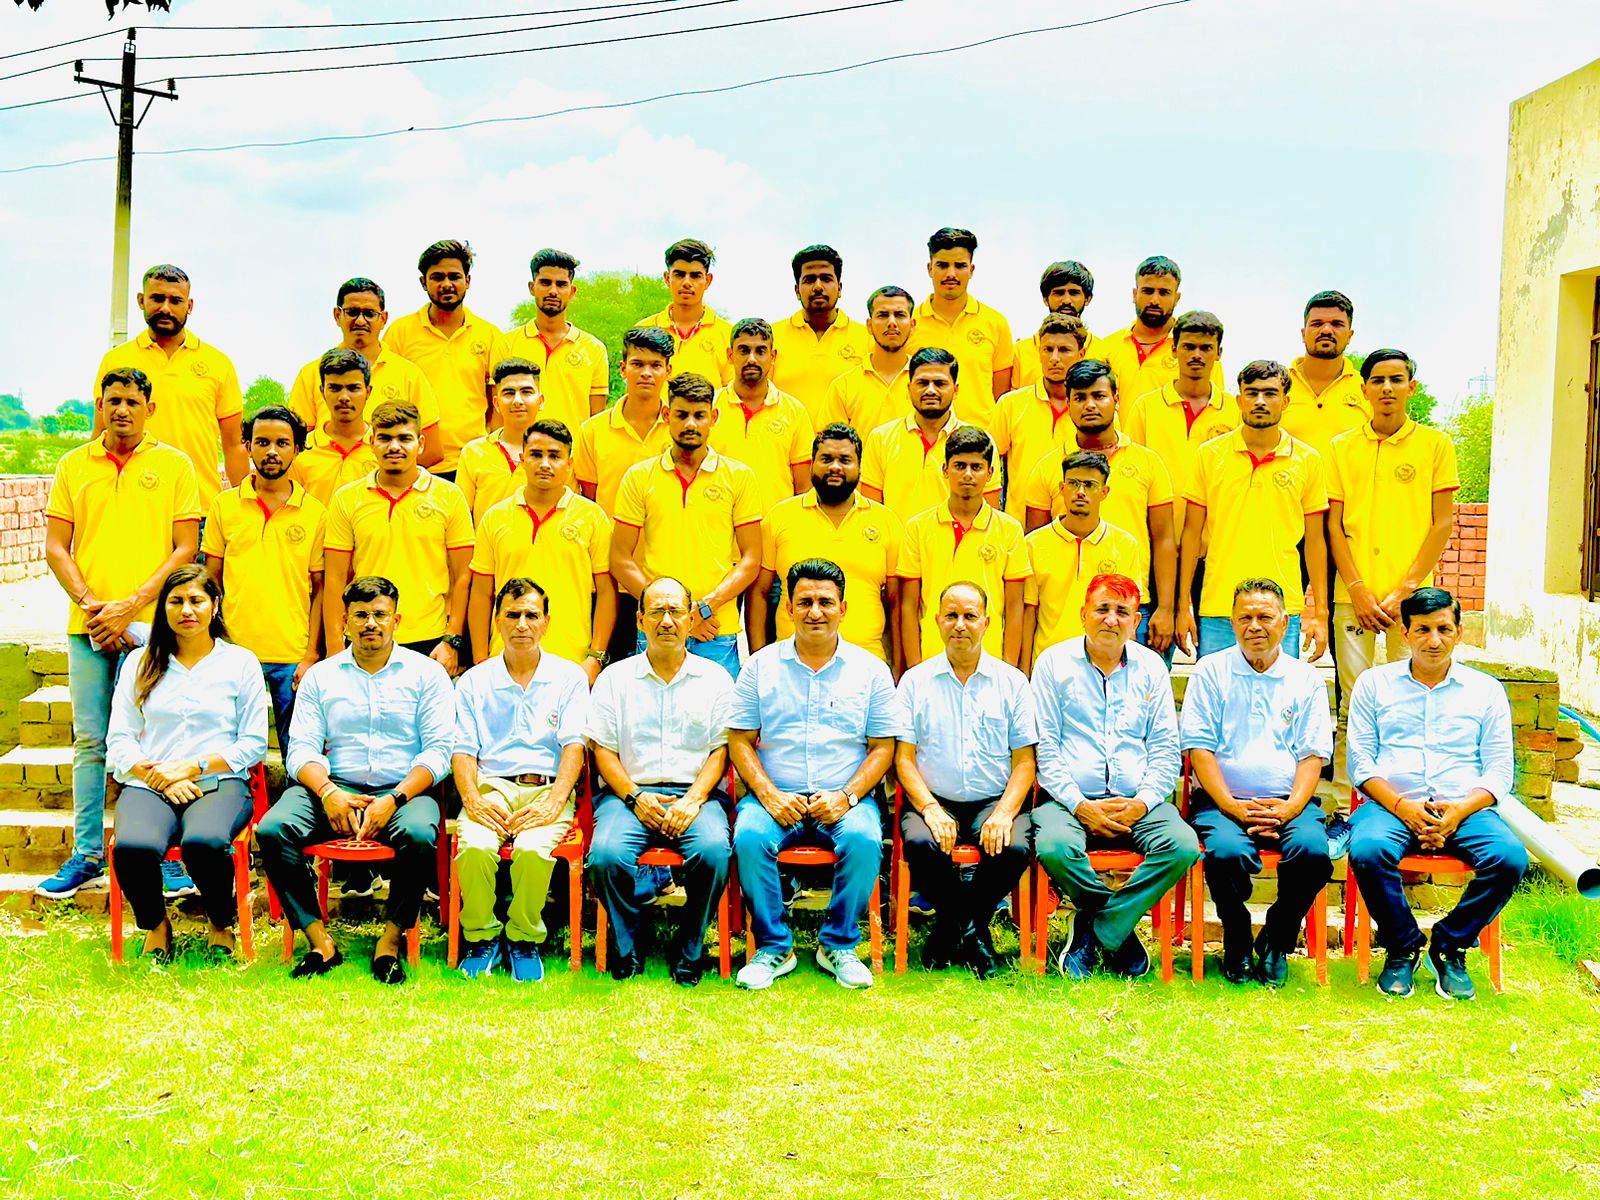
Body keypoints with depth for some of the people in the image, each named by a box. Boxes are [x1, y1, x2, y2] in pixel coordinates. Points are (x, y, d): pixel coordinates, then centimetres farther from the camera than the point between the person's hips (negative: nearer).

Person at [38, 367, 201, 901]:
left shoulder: (174, 465, 3)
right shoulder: (73, 466, 11)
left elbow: (186, 549, -2)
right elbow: (56, 547, 9)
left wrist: (131, 606, -10)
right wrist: (89, 602, -7)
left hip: (151, 623, -3)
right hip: (88, 627, 3)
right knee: (90, 741, 5)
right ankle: (87, 856, 11)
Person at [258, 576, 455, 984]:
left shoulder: (426, 673, 9)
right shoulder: (320, 676, 15)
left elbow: (439, 750, 0)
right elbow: (302, 748, 6)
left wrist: (394, 800, -15)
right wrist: (328, 792, -15)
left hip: (404, 789, -2)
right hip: (334, 788, 2)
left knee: (419, 834, -36)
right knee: (271, 829, -26)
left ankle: (391, 940, -19)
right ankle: (320, 942, -21)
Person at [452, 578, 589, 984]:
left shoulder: (568, 677, 12)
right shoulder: (474, 681, 17)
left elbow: (574, 745, 1)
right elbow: (462, 750, 8)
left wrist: (554, 802, -15)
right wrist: (472, 799, -12)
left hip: (547, 787, -1)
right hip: (490, 786, 1)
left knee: (533, 848, -34)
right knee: (475, 846, -32)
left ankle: (524, 938, -9)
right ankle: (481, 936, -7)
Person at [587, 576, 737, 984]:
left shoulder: (714, 678, 13)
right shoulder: (615, 677, 13)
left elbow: (721, 750, 6)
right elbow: (603, 749, 8)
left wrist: (693, 800, -10)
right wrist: (634, 797, -9)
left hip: (695, 793, 0)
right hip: (630, 792, 1)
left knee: (714, 850, -33)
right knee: (606, 853, -31)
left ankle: (689, 949, -10)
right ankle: (625, 946, -6)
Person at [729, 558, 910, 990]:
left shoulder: (869, 670, 8)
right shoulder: (761, 665, 8)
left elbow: (883, 747, 6)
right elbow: (740, 741, 6)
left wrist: (847, 797, -10)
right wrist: (769, 795, -10)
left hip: (844, 798, 0)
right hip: (777, 797, 0)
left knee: (864, 840, -32)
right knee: (749, 837, -31)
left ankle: (839, 945, -11)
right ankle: (773, 946, -13)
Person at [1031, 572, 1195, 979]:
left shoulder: (1151, 667, 14)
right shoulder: (1054, 662, 7)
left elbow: (1165, 749, 11)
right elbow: (1044, 747, 1)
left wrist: (1143, 803, -8)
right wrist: (1080, 805, -12)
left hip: (1137, 803, 2)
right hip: (1070, 799, -2)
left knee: (1183, 845, -27)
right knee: (1055, 847, -35)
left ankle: (1096, 931, -14)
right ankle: (1120, 931, -8)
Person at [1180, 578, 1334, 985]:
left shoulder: (1305, 679, 14)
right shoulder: (1211, 671, 9)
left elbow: (1313, 755, 7)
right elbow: (1199, 747, 2)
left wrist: (1289, 808, -11)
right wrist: (1231, 806, -11)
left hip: (1289, 802, 2)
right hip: (1223, 800, -1)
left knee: (1312, 849, -30)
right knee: (1227, 851, -34)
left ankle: (1277, 943, -3)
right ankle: (1237, 945, -4)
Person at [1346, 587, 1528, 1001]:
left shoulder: (1485, 690, 15)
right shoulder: (1374, 683, 13)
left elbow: (1499, 771, 9)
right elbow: (1360, 761, 6)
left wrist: (1459, 811, -11)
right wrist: (1402, 807, -12)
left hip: (1464, 807, 1)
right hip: (1392, 804, -1)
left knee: (1510, 857, -29)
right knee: (1368, 851, -35)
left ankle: (1450, 945, -5)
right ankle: (1403, 947, -8)